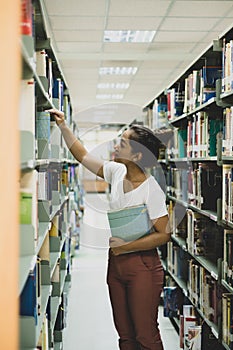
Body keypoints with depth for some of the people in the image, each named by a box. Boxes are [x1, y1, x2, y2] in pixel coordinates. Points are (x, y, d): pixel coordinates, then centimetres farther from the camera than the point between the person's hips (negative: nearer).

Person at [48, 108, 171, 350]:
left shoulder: (151, 190, -18)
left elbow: (164, 234, -16)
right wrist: (63, 127, 11)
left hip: (142, 265, -7)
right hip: (116, 263, 7)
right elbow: (83, 156, 15)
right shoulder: (117, 172, 2)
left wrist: (126, 246, -16)